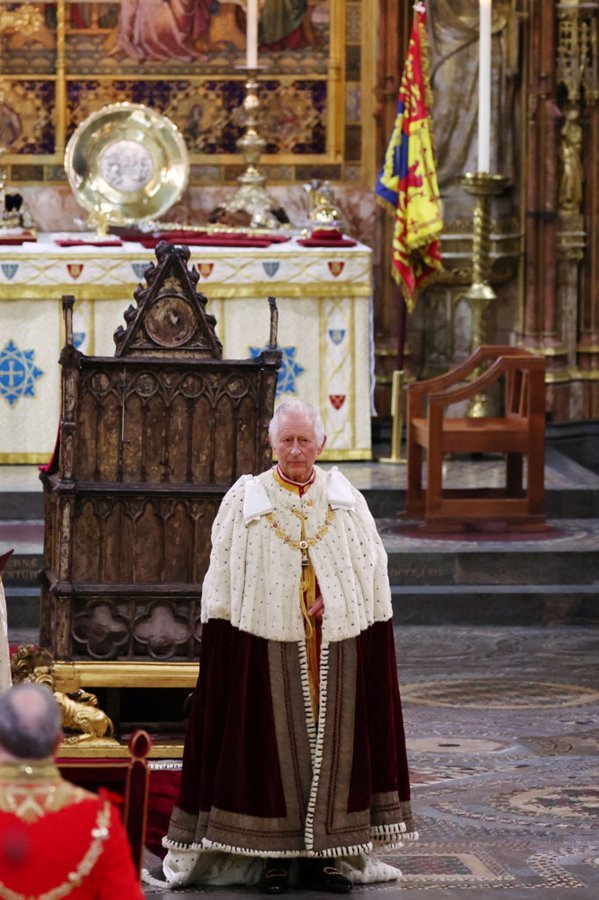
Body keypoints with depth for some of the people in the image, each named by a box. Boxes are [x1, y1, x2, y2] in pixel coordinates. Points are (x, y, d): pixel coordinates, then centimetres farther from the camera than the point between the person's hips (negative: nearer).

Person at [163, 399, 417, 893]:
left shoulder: (347, 501, 7)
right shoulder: (245, 500, 2)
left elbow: (373, 572, 9)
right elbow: (223, 578, 1)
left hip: (337, 644, 2)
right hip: (268, 644, -2)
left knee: (333, 739, 4)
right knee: (273, 740, -1)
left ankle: (327, 851, 11)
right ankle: (274, 855, 5)